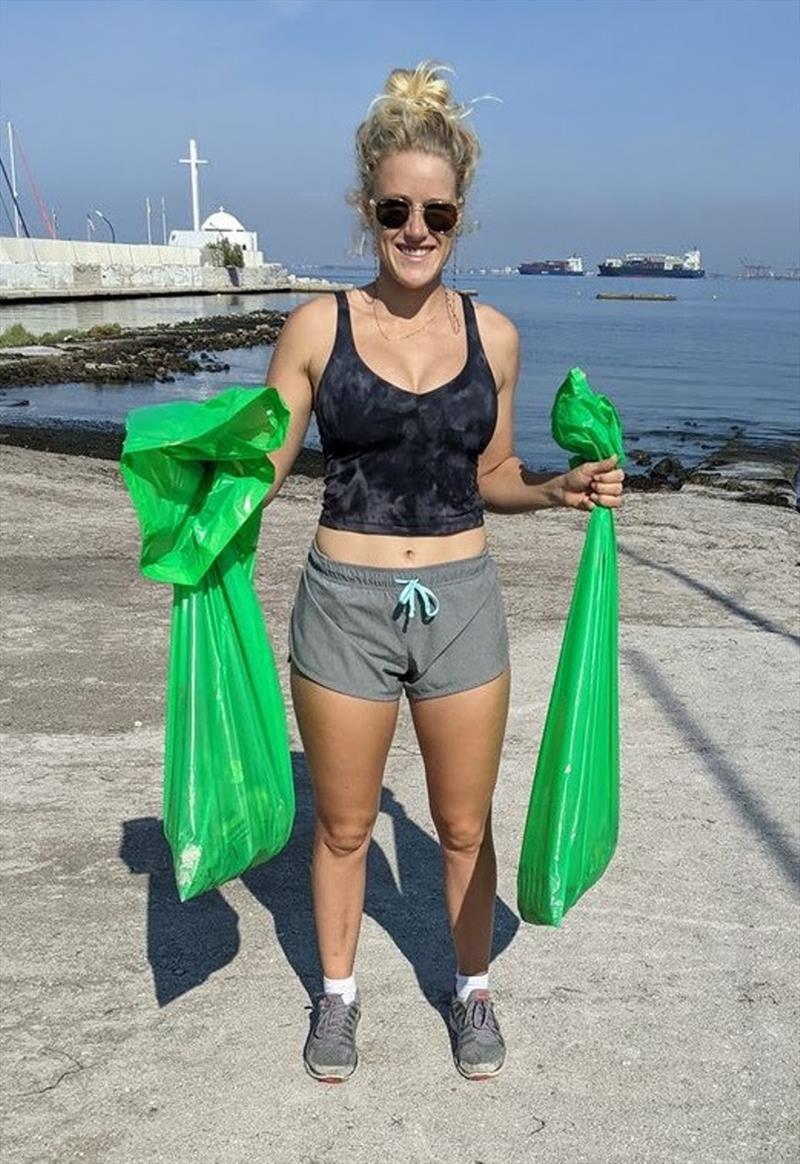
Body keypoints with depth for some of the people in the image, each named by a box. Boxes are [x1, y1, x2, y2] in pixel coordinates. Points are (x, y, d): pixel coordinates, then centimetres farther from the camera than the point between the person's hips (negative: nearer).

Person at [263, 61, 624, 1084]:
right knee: (343, 826, 15)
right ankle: (337, 992, 40)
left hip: (462, 604, 2)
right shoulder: (318, 327, -6)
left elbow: (490, 478, 11)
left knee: (465, 827, 15)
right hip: (344, 605, -1)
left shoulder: (493, 335, 1)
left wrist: (563, 491, -6)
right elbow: (261, 465, -1)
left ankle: (471, 990, 40)